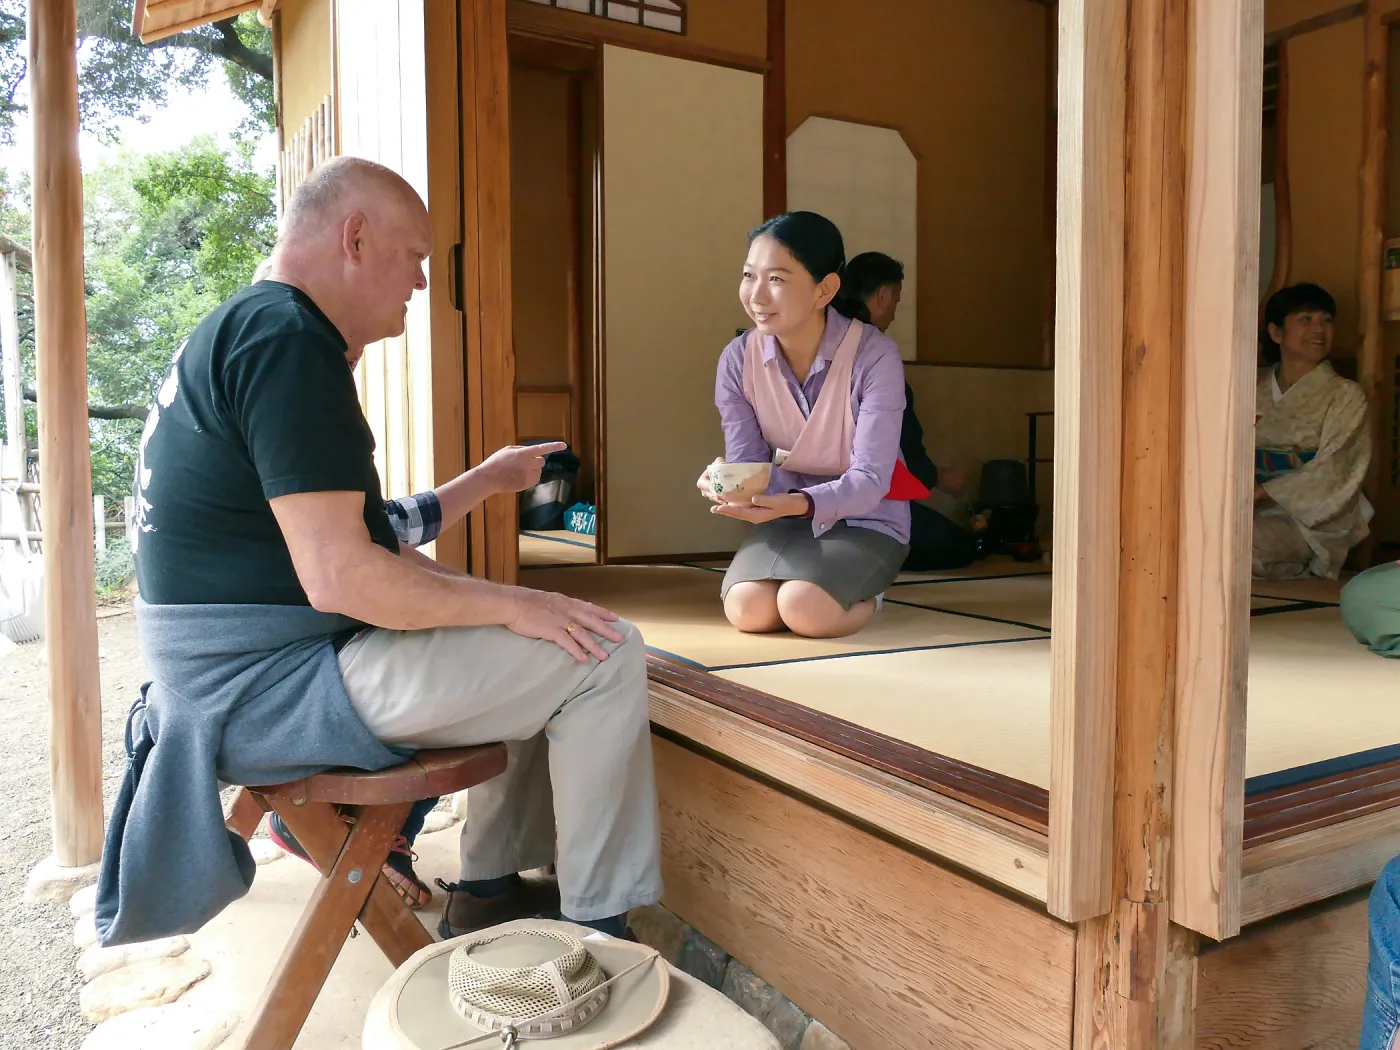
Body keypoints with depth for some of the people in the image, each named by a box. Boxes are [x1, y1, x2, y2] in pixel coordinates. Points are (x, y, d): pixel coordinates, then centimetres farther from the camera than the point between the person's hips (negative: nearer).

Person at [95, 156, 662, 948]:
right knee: (605, 653, -13)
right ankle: (597, 932, 0)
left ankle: (488, 891, 23)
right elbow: (341, 577, -25)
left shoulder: (240, 331, 17)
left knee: (534, 652, 21)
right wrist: (509, 602, -14)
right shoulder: (288, 340, -18)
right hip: (272, 689, -11)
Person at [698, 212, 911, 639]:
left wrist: (797, 503, -44)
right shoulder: (737, 359, -10)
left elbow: (870, 480, -24)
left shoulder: (875, 355, -22)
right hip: (786, 516, 3)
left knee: (804, 609, -29)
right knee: (747, 609, -23)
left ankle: (864, 593, 6)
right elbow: (746, 463, -7)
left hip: (865, 519, -3)